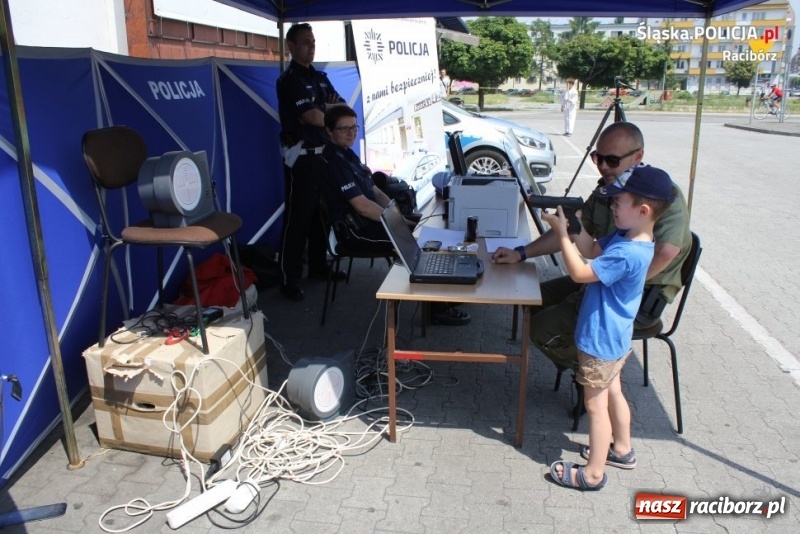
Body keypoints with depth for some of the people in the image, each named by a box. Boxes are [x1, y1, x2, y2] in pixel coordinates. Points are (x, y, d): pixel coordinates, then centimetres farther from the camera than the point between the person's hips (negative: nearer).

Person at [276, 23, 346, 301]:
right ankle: (289, 278, -1)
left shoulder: (320, 77, 16)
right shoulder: (289, 79, -10)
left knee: (322, 211, 13)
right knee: (298, 216, -6)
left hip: (324, 152, 8)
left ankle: (318, 265, 26)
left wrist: (323, 110, -8)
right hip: (302, 155, -8)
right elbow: (314, 118, -19)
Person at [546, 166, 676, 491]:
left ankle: (593, 474, 21)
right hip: (613, 338, 10)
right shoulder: (625, 236, -2)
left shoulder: (627, 254, -31)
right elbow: (592, 250, 10)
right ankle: (622, 449, 45)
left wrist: (561, 232, -23)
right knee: (613, 393, 25)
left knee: (596, 405, 5)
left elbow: (580, 273, -28)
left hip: (601, 341, -10)